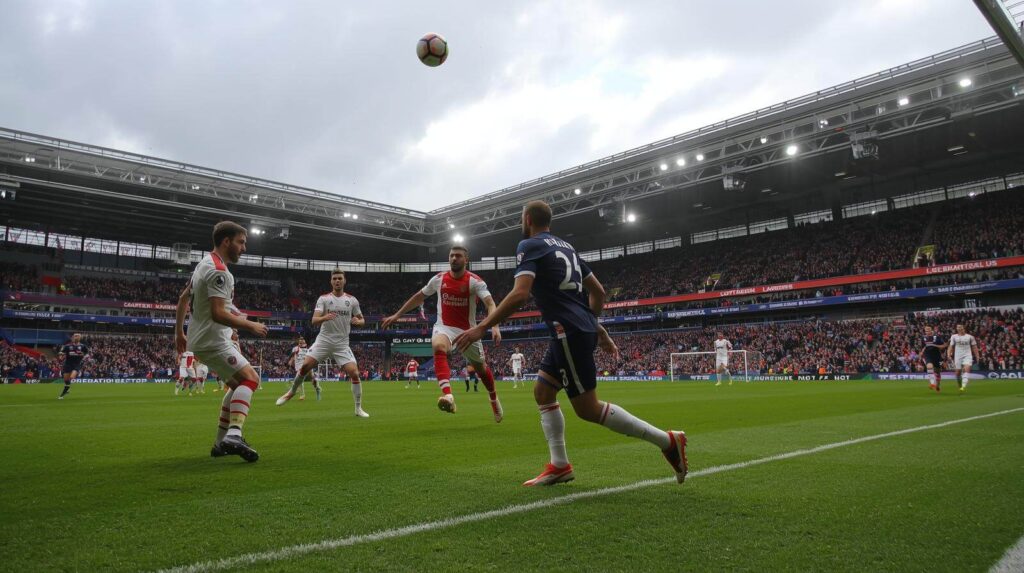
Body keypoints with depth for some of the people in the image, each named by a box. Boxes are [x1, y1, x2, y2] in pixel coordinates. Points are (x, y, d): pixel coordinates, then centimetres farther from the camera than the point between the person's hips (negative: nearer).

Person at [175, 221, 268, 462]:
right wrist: (252, 326, -17)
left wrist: (179, 332, 26)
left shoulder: (205, 264, 14)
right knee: (250, 378, -18)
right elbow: (218, 314, -26)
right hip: (212, 340, -10)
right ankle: (233, 435, -32)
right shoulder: (218, 271, -18)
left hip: (200, 338, 10)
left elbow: (183, 298, 21)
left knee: (238, 383, 16)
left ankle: (221, 442, 18)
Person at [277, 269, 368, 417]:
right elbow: (314, 320, -10)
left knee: (354, 373, -13)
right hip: (323, 340, 0)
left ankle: (359, 409, 1)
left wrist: (358, 321, -12)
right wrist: (324, 318, -32)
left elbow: (362, 320, 12)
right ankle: (291, 391, 16)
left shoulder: (352, 300, 4)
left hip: (342, 344, 0)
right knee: (305, 365, -13)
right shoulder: (323, 298, 0)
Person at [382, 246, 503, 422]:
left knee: (481, 368, 13)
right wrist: (397, 315, 15)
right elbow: (419, 296, 13)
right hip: (444, 326, 1)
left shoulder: (475, 281, -13)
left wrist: (494, 327, -44)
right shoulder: (439, 279, -2)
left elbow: (490, 304, -26)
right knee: (438, 347, -35)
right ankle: (448, 396, -49)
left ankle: (494, 400, 43)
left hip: (467, 330, -1)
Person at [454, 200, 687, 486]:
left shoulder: (529, 246, -6)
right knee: (542, 392, 15)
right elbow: (598, 291, 19)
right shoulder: (565, 246, 19)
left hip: (569, 333, -9)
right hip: (582, 330, 9)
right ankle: (559, 465, 14)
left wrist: (481, 328, -18)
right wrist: (594, 326, 30)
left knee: (588, 408, -3)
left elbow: (520, 294, -21)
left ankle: (667, 440, -1)